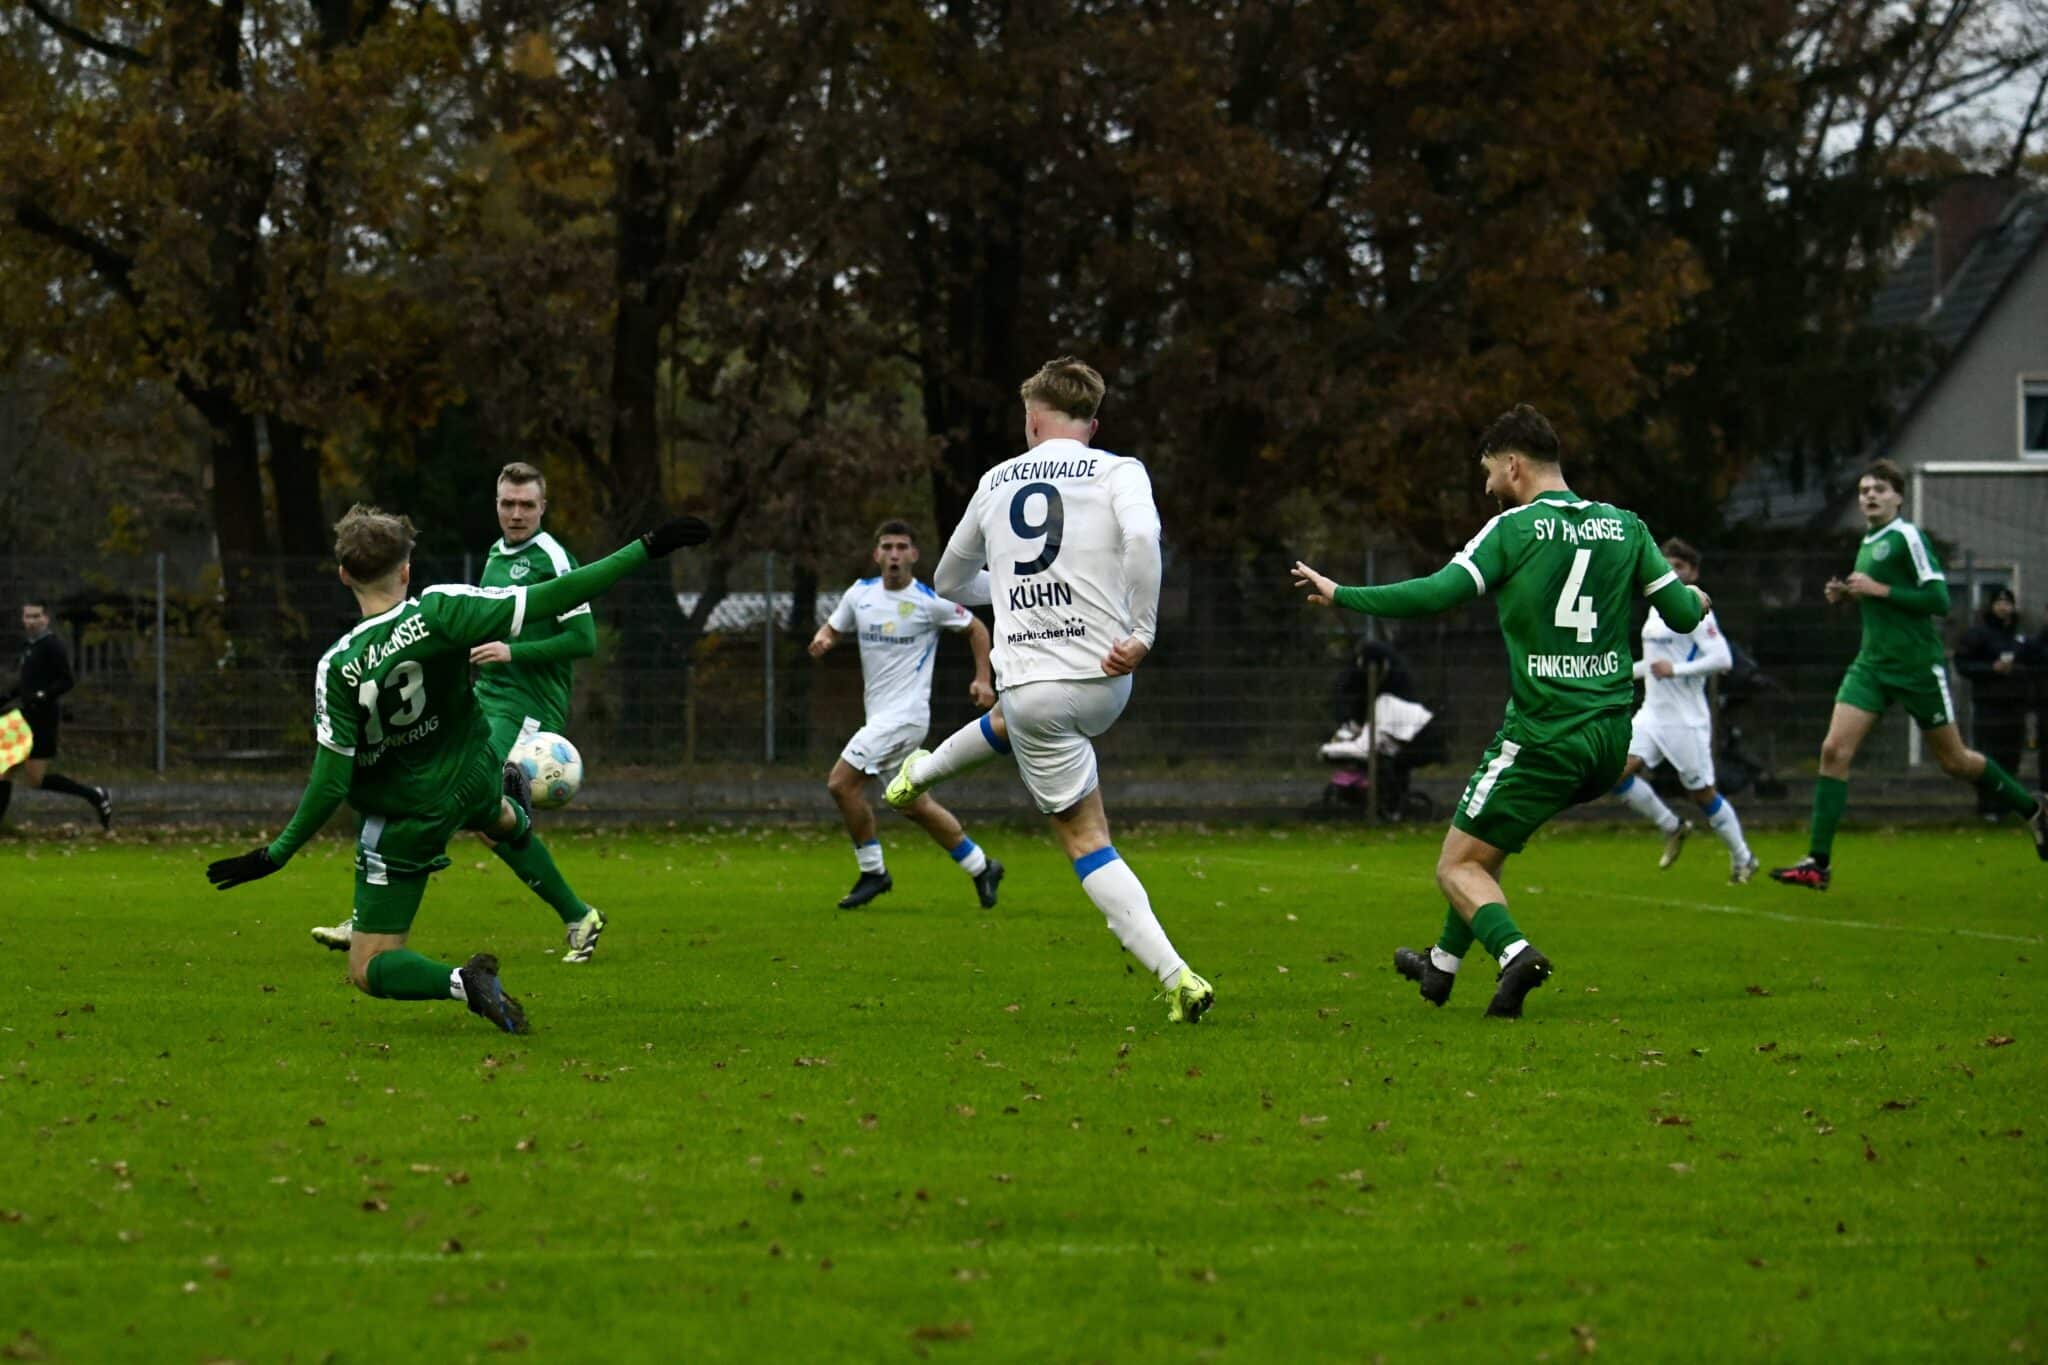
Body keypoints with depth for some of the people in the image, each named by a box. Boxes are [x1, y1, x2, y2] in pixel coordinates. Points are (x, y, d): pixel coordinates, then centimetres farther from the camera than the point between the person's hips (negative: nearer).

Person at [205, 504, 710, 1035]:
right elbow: (548, 599, -25)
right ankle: (517, 819, 78)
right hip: (471, 782, 4)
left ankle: (462, 982, -22)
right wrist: (646, 550, -21)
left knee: (369, 969, 3)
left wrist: (276, 855, -14)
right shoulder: (440, 610, -23)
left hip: (404, 821, -4)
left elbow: (331, 781, -25)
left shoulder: (339, 667, -26)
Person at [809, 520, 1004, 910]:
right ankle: (981, 868, 25)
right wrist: (821, 640, -8)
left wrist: (982, 679, -3)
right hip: (880, 714, 7)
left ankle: (872, 872, -2)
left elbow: (976, 629, 4)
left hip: (905, 713, -7)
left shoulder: (930, 602, -8)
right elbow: (832, 629, 16)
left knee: (842, 783, -15)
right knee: (916, 805, 13)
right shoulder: (861, 593, 6)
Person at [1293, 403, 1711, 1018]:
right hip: (1609, 739, 7)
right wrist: (1696, 598, 31)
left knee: (1457, 868, 2)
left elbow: (1435, 595, -17)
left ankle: (1515, 952, -24)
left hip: (1542, 737, -7)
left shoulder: (1514, 529, -9)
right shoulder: (1624, 527, 6)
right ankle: (1442, 965, 35)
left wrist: (1340, 595, -8)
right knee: (1485, 844, 28)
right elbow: (1681, 613, 7)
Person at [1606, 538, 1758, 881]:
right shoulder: (1657, 609, 14)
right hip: (1652, 713, 7)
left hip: (1687, 720, -7)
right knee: (1618, 772, -11)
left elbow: (1722, 659, -20)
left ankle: (1742, 859, 18)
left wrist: (1674, 670, -23)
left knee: (1701, 792, 0)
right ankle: (1672, 828, 9)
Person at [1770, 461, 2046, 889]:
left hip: (1919, 666, -7)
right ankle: (1818, 861, -12)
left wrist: (1877, 590, -18)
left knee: (1954, 761, 6)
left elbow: (1938, 601, -17)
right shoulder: (1868, 544, 14)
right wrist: (1849, 596, 8)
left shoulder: (1907, 538, -10)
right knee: (1834, 750, -10)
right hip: (1873, 663, 7)